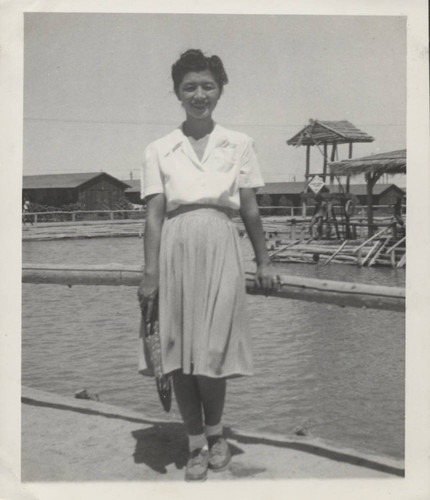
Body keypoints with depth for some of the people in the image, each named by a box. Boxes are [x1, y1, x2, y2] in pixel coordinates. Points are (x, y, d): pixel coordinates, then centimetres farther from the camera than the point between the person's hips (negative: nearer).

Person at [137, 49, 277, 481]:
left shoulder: (239, 144, 8)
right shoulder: (159, 150, 7)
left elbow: (250, 210, 10)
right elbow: (153, 214, 2)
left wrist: (263, 261, 11)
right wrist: (150, 275, -4)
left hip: (220, 247, -1)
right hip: (176, 247, 1)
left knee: (212, 350, -3)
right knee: (179, 352, 4)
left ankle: (215, 432, 24)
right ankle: (196, 444, 21)